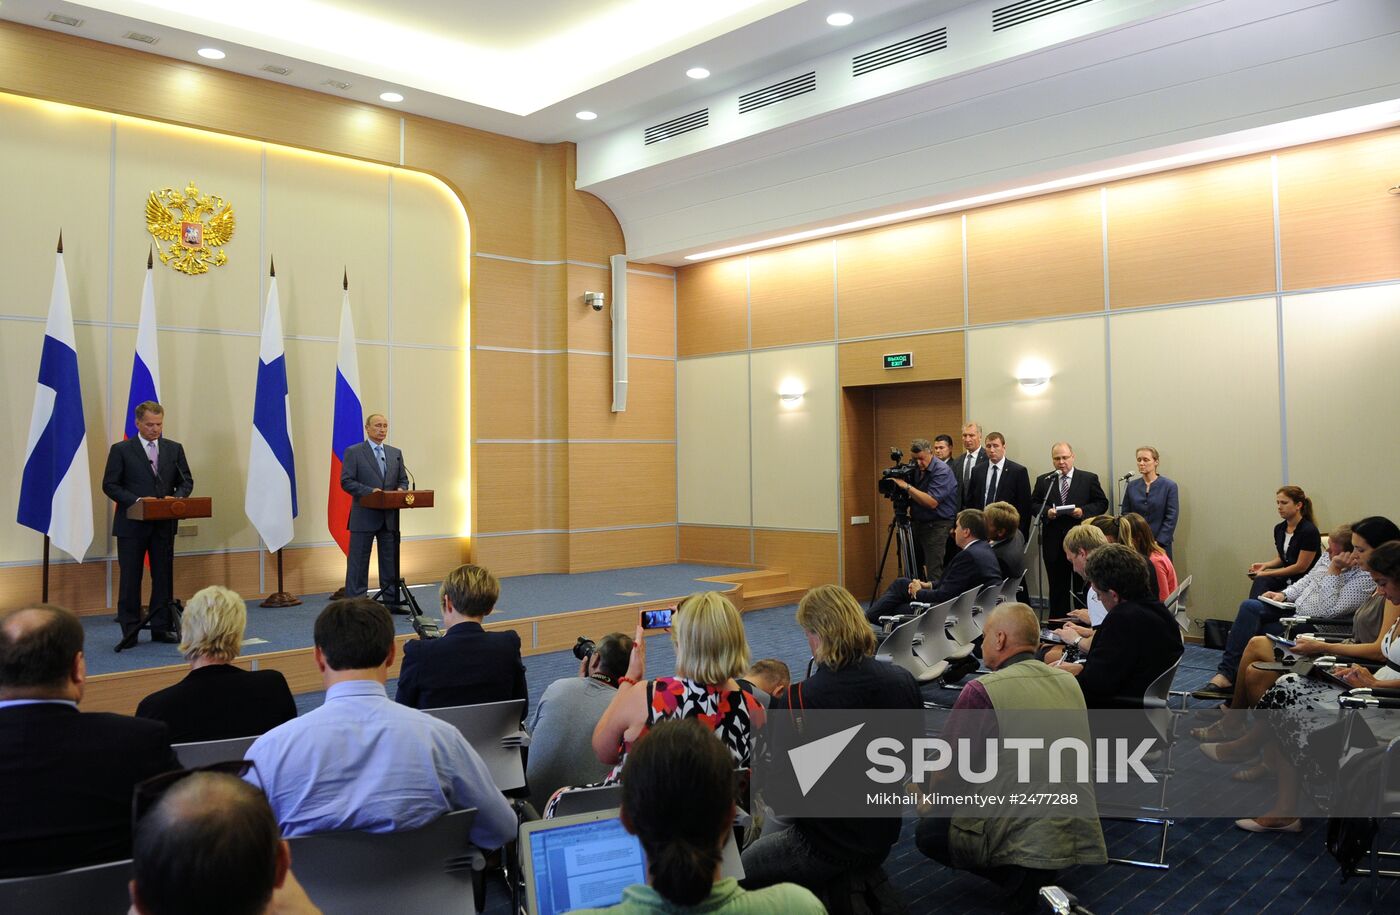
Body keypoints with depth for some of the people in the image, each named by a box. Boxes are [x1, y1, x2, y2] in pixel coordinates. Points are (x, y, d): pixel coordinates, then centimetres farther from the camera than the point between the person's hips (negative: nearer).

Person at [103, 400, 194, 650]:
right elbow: (110, 485, -4)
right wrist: (137, 501, -17)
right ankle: (129, 630, 10)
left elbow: (186, 481, 10)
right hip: (131, 524, -3)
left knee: (164, 576, 6)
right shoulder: (121, 450, -1)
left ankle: (162, 627, 14)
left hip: (164, 524, 3)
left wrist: (176, 496, -11)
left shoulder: (174, 449, 9)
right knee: (130, 578, 2)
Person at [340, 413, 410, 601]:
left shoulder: (396, 453, 14)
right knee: (358, 562, -1)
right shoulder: (353, 452, -1)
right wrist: (370, 491, -20)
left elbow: (403, 479, 16)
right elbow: (346, 481, -8)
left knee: (390, 561, 9)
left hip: (389, 517, 5)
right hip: (364, 517, -5)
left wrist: (401, 490, -7)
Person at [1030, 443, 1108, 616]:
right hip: (1053, 542, 2)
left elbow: (1102, 503, 3)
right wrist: (1046, 511, -12)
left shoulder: (1089, 479, 4)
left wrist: (1083, 511, -13)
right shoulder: (1043, 481, 8)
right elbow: (1033, 504, 8)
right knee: (1057, 587, 8)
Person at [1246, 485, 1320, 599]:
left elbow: (1301, 566, -14)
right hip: (1286, 578, 6)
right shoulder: (1279, 529, 9)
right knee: (1261, 581, -26)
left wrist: (1267, 573, -15)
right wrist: (1265, 565, 0)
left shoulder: (1309, 531, -14)